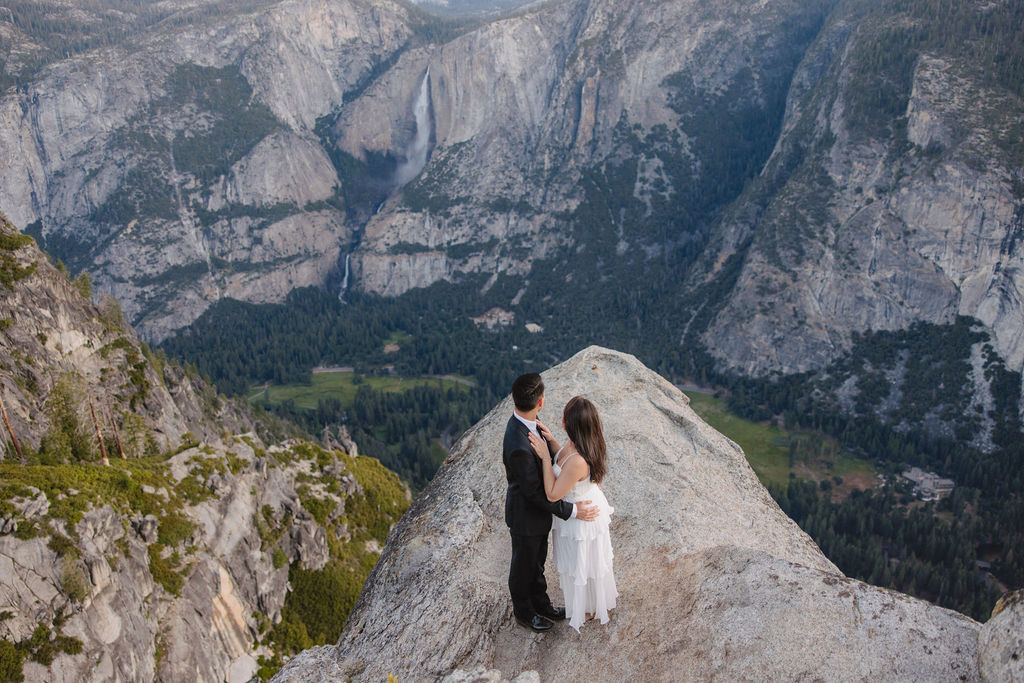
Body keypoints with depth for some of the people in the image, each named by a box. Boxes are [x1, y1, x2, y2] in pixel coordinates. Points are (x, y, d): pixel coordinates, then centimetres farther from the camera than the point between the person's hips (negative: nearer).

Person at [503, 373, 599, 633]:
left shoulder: (524, 422, -12)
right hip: (525, 517, -8)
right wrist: (572, 510, -21)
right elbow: (534, 492, -29)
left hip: (538, 511, 8)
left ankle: (540, 603, 52)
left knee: (537, 562, 29)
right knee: (523, 567, 20)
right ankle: (523, 612, 45)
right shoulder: (519, 447, -41)